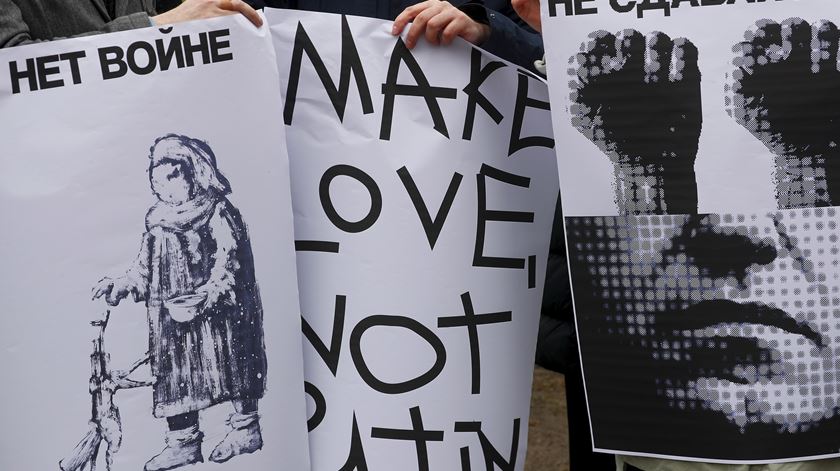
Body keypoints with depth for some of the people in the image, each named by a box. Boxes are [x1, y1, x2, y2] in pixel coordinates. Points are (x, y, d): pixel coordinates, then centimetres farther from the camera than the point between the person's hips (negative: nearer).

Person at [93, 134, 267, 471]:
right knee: (175, 373, 4)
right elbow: (145, 266, 16)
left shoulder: (218, 212, -6)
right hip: (169, 315, 5)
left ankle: (245, 428, 14)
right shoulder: (157, 221, 11)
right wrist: (120, 285, -1)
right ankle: (183, 442, 11)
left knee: (227, 365, 0)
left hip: (214, 312, -5)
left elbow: (228, 259, -14)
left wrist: (204, 298, -25)